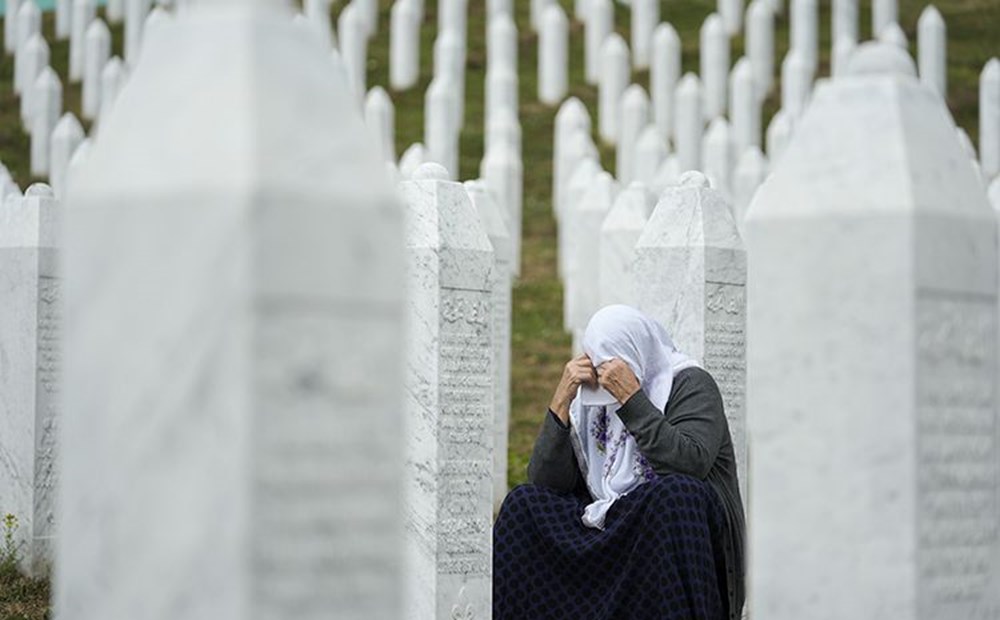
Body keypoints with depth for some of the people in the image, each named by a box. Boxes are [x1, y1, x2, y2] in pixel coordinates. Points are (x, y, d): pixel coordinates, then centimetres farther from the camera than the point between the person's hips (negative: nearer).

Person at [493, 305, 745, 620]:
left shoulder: (691, 384, -4)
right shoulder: (589, 399, 10)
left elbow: (691, 463, -24)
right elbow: (544, 483, 0)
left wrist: (632, 397, -21)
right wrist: (561, 400, -8)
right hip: (605, 531, 5)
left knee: (674, 493, -35)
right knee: (522, 504, -11)